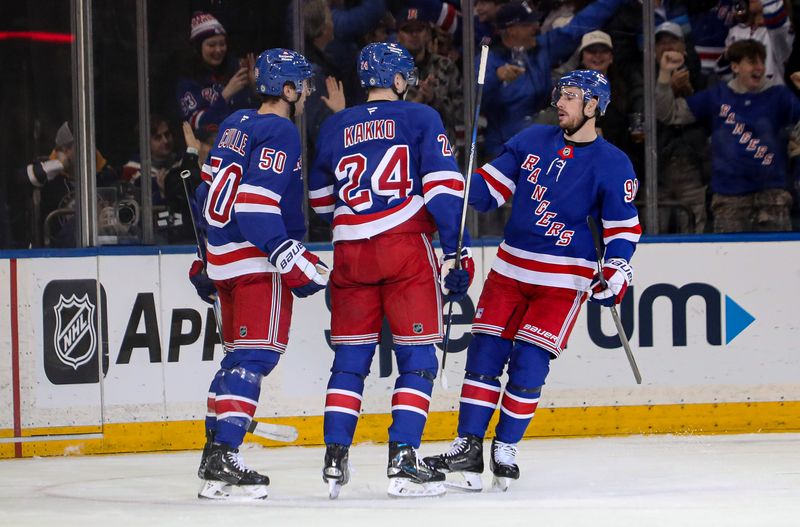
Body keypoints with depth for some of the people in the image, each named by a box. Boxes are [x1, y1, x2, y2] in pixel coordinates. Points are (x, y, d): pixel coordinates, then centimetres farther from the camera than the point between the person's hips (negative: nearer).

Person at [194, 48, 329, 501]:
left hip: (225, 255, 9)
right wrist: (297, 264, -22)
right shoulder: (280, 133, -13)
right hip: (258, 260, -9)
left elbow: (212, 192, 19)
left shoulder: (236, 125, 14)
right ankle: (222, 463, -19)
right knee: (257, 354, -11)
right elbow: (256, 207, -22)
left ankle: (215, 452, 22)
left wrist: (207, 259, 27)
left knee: (241, 353, 18)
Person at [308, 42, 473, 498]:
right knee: (418, 358, 1)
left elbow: (320, 199, 23)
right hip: (406, 247, -4)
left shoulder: (335, 128, 14)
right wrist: (456, 252, -7)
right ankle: (403, 460, -8)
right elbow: (444, 186, -7)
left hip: (350, 253, 4)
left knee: (351, 357, 12)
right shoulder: (421, 118, 3)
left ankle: (335, 459, 7)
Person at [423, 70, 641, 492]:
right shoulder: (531, 141, 8)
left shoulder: (613, 165, -3)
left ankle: (505, 449, 4)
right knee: (484, 353, -3)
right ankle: (468, 448, -1)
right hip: (510, 267, 4)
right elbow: (491, 185, 12)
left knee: (529, 363, -9)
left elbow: (623, 227, -3)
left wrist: (616, 273, -18)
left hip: (564, 279, -4)